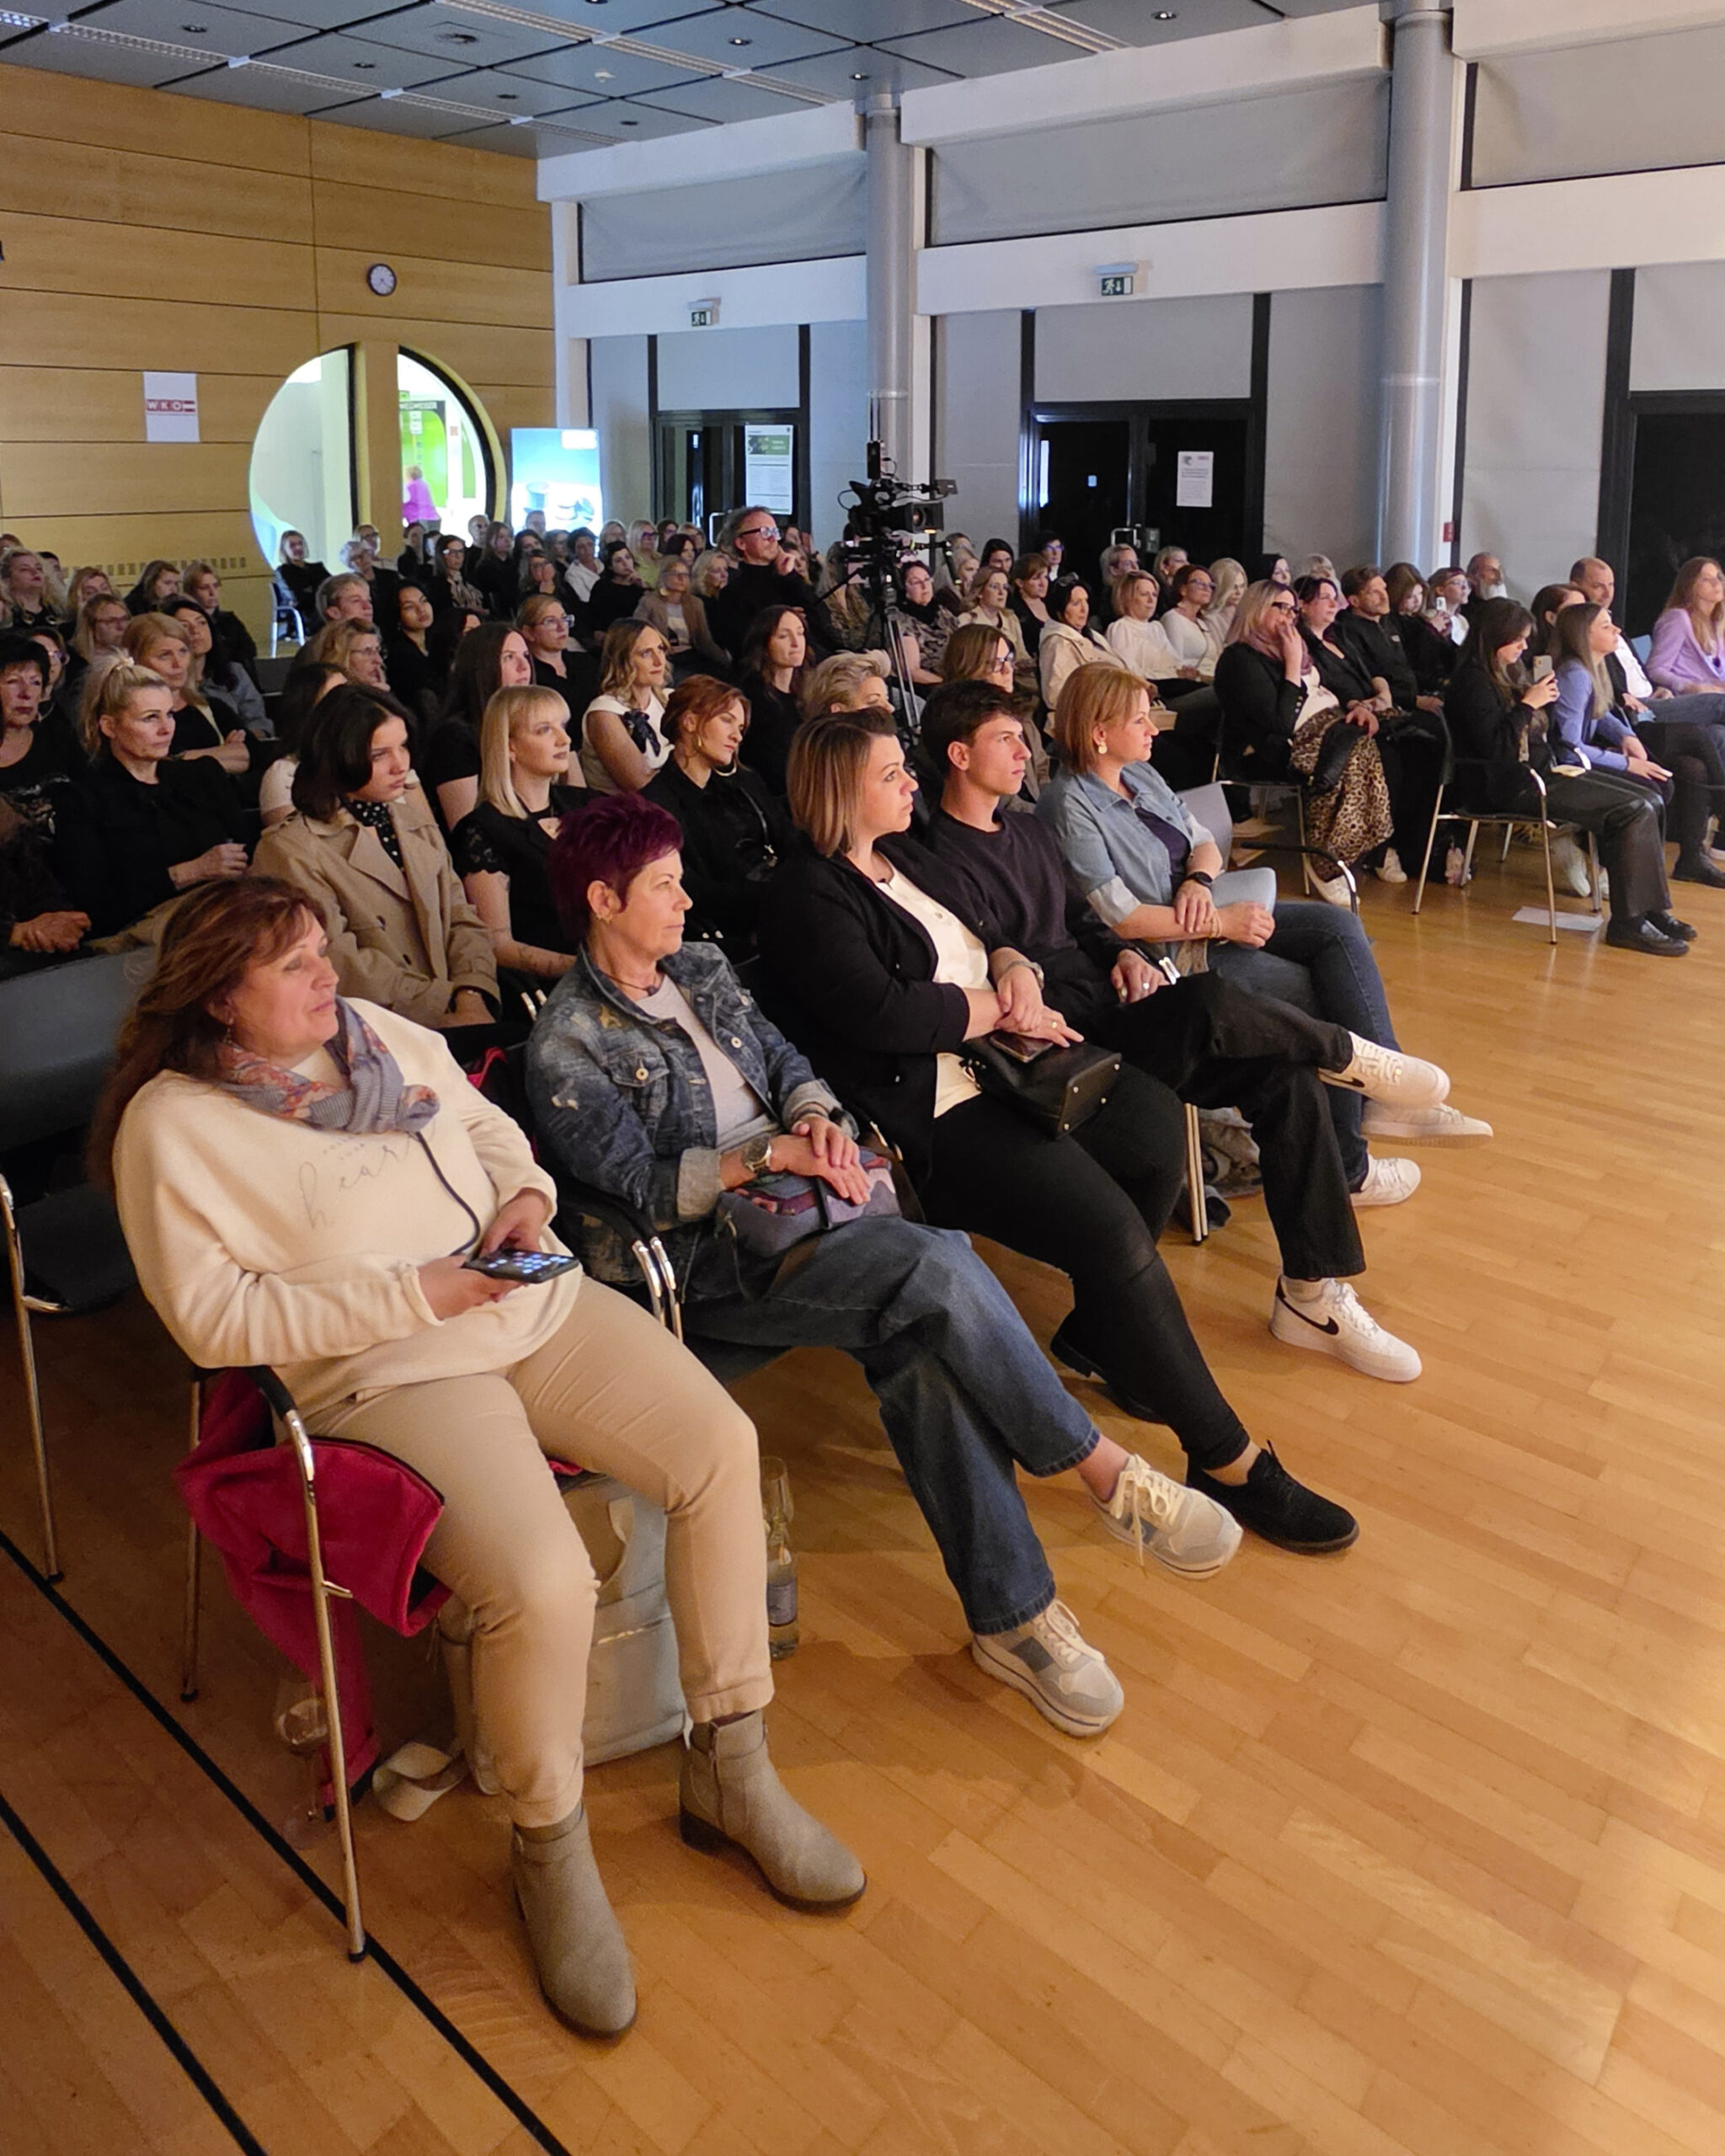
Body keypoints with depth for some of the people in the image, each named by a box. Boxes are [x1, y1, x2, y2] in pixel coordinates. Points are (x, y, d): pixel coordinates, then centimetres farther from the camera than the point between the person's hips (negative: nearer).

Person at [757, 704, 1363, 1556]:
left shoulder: (909, 859, 19)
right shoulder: (806, 897, -10)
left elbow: (988, 937, 25)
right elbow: (881, 1011, -22)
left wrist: (1015, 969, 0)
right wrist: (998, 1009, -9)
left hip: (998, 1067, 10)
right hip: (927, 1117, -10)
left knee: (1158, 1121, -7)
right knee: (1112, 1230, -22)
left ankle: (1097, 1330, 15)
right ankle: (1227, 1461, -11)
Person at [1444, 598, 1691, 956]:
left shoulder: (1509, 672, 18)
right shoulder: (1474, 682, -10)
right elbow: (1493, 746, -22)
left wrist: (1545, 699, 9)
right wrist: (1528, 704, -17)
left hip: (1541, 771, 10)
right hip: (1512, 788, -10)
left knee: (1647, 800, -1)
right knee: (1633, 812, -19)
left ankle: (1652, 909, -1)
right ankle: (1629, 921, -15)